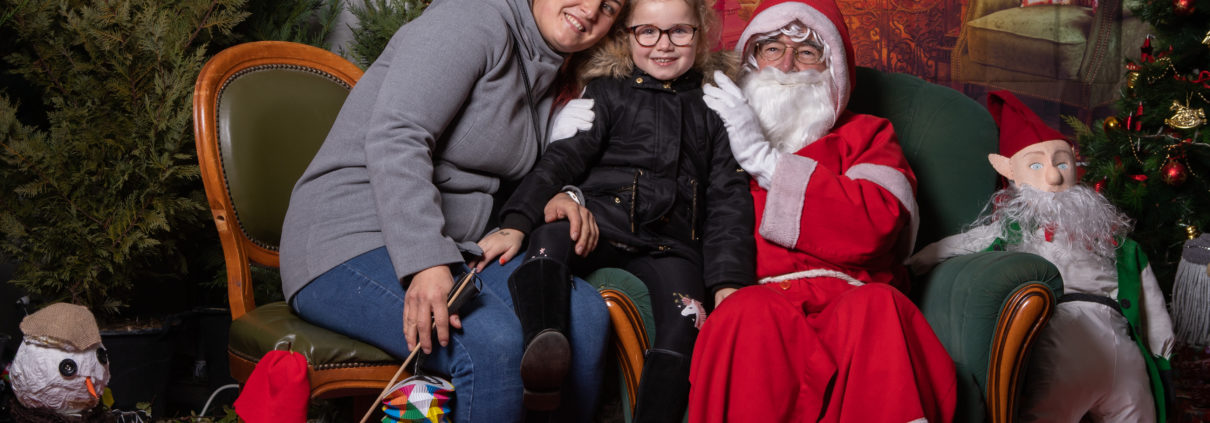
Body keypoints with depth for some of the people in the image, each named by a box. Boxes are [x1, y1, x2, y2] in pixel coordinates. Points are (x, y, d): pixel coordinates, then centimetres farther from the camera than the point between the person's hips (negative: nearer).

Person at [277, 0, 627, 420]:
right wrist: (425, 262, -34)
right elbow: (394, 138, -24)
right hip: (354, 240, -8)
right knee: (496, 342, -33)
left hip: (456, 249, 8)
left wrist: (549, 200, 5)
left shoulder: (543, 69, 17)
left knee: (585, 314, -17)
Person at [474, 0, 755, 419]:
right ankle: (543, 345, -57)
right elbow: (564, 157, 1)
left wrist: (728, 280, -1)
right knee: (550, 233, -35)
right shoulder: (608, 93, 14)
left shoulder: (714, 106, 18)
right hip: (600, 224, -1)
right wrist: (516, 223, -16)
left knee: (685, 321, -28)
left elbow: (730, 200, 14)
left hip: (671, 245, 2)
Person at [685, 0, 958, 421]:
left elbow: (876, 224, 0)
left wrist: (764, 160, 0)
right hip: (762, 296, 0)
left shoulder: (866, 135, 23)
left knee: (878, 306, -34)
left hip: (851, 297, 0)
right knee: (751, 311, -35)